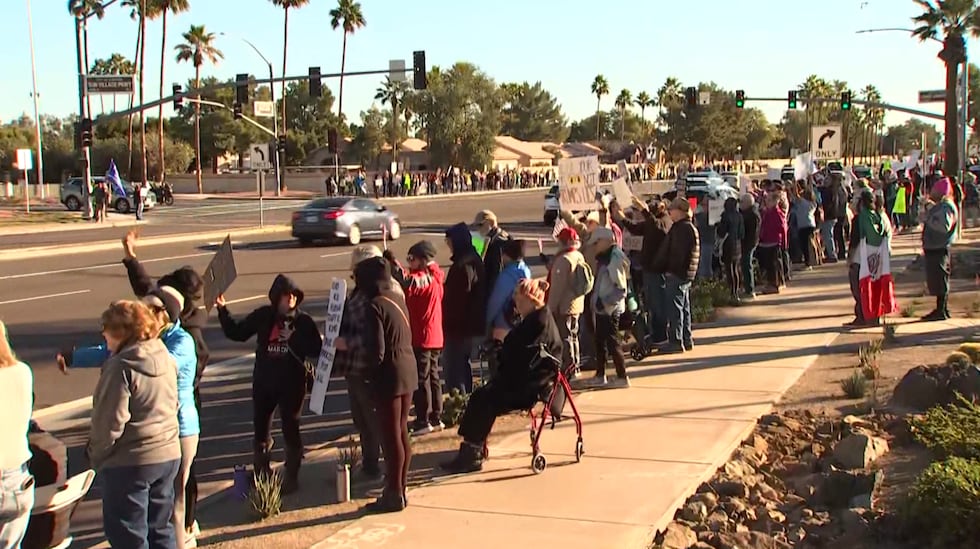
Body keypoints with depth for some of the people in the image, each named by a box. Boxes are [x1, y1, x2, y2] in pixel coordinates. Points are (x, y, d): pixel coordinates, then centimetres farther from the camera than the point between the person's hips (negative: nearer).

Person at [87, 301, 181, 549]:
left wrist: (96, 454, -4)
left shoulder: (121, 367, -18)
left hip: (130, 462, -8)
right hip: (169, 454, 8)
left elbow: (110, 422, -18)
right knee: (160, 529, 18)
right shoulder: (166, 359, 6)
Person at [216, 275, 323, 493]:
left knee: (291, 429, 4)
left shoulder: (303, 321, -6)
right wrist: (223, 310, -4)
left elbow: (316, 349, -12)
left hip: (292, 384, -3)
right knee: (261, 429, 12)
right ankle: (261, 475, 29)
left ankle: (291, 477, 18)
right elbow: (236, 333, 5)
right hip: (263, 382, 3)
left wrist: (293, 339, -22)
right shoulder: (263, 316, 0)